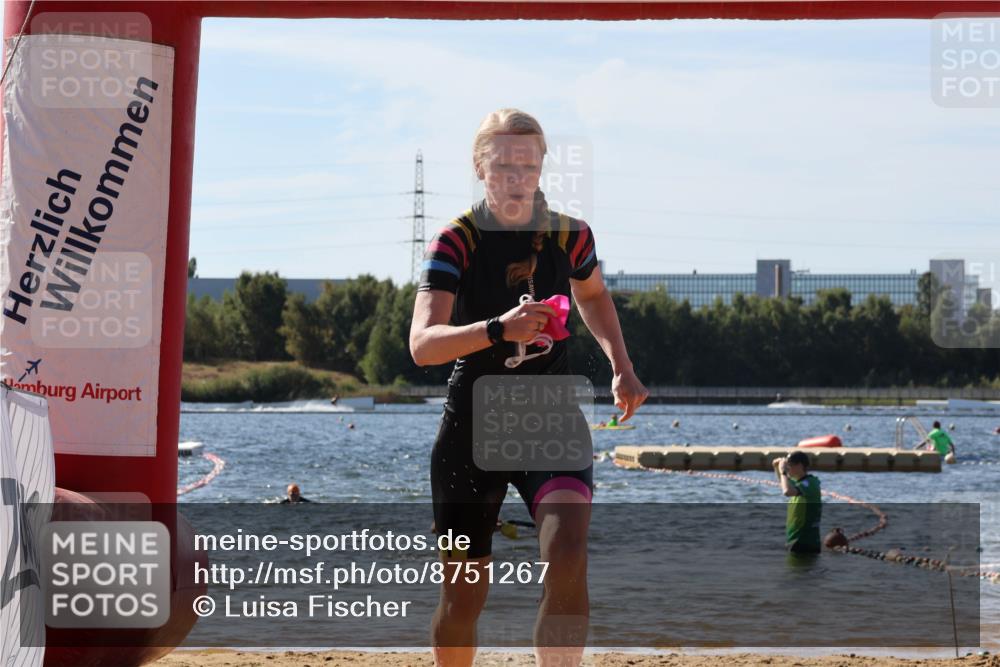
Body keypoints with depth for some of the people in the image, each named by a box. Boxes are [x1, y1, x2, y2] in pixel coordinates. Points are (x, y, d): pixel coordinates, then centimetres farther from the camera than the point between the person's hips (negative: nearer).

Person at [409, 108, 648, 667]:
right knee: (465, 593, 6)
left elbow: (594, 295, 22)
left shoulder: (570, 236, -2)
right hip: (473, 426, -1)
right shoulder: (457, 242, -12)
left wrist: (621, 364, 8)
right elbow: (422, 344, -25)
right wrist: (498, 330, -41)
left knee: (568, 554, -25)